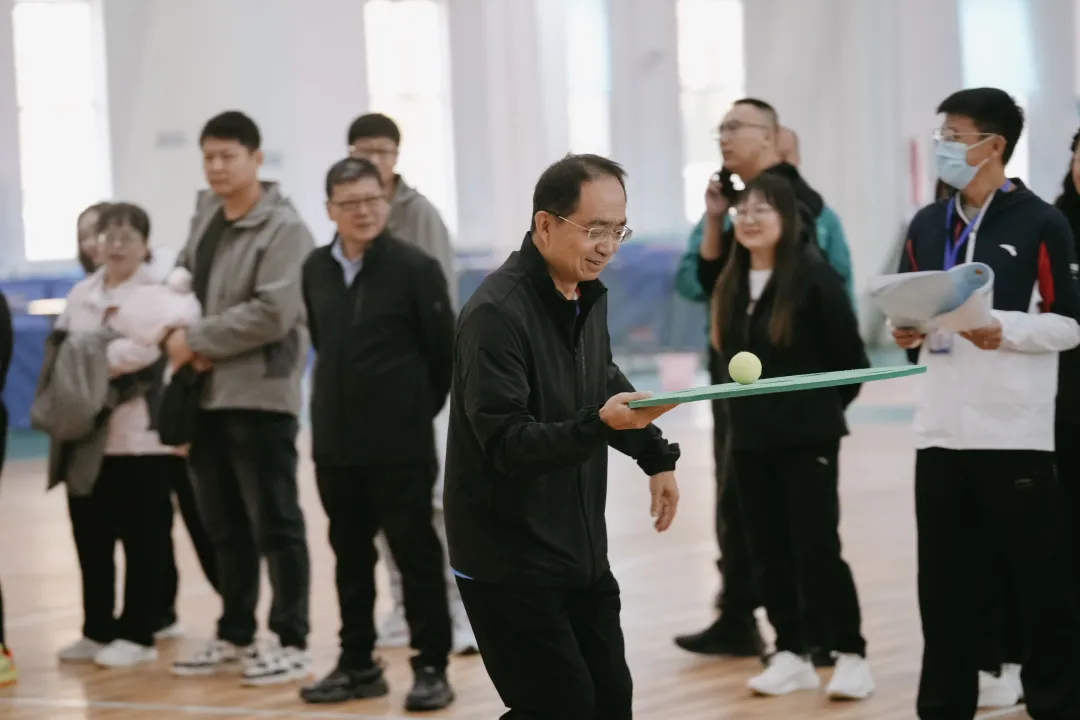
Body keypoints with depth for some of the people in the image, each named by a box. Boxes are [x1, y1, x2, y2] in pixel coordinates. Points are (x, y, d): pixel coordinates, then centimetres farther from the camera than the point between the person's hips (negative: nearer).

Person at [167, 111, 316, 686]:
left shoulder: (284, 229, -11)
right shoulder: (205, 216, 12)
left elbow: (273, 313, -19)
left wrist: (197, 339, -14)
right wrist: (187, 342, -1)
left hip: (260, 394, -7)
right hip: (206, 394, 7)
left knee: (275, 523, -2)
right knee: (224, 525, 15)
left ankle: (291, 642, 3)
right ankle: (235, 634, 24)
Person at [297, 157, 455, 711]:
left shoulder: (414, 267, -10)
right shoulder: (316, 270, 5)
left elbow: (445, 352, -5)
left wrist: (417, 408, 4)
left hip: (400, 444, -5)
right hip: (335, 442, 5)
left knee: (416, 554, 1)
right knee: (350, 555, 12)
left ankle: (431, 668, 6)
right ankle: (358, 664, 21)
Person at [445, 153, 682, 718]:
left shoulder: (589, 294, 6)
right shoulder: (496, 314, -22)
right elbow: (505, 442, -26)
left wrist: (656, 456, 17)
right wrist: (599, 424, -39)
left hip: (581, 550, 8)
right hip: (509, 561, -8)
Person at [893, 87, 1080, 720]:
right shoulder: (927, 226, 13)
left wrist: (1004, 331, -19)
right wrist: (910, 333, -1)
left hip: (1016, 433, -6)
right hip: (941, 431, 6)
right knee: (944, 577, 10)